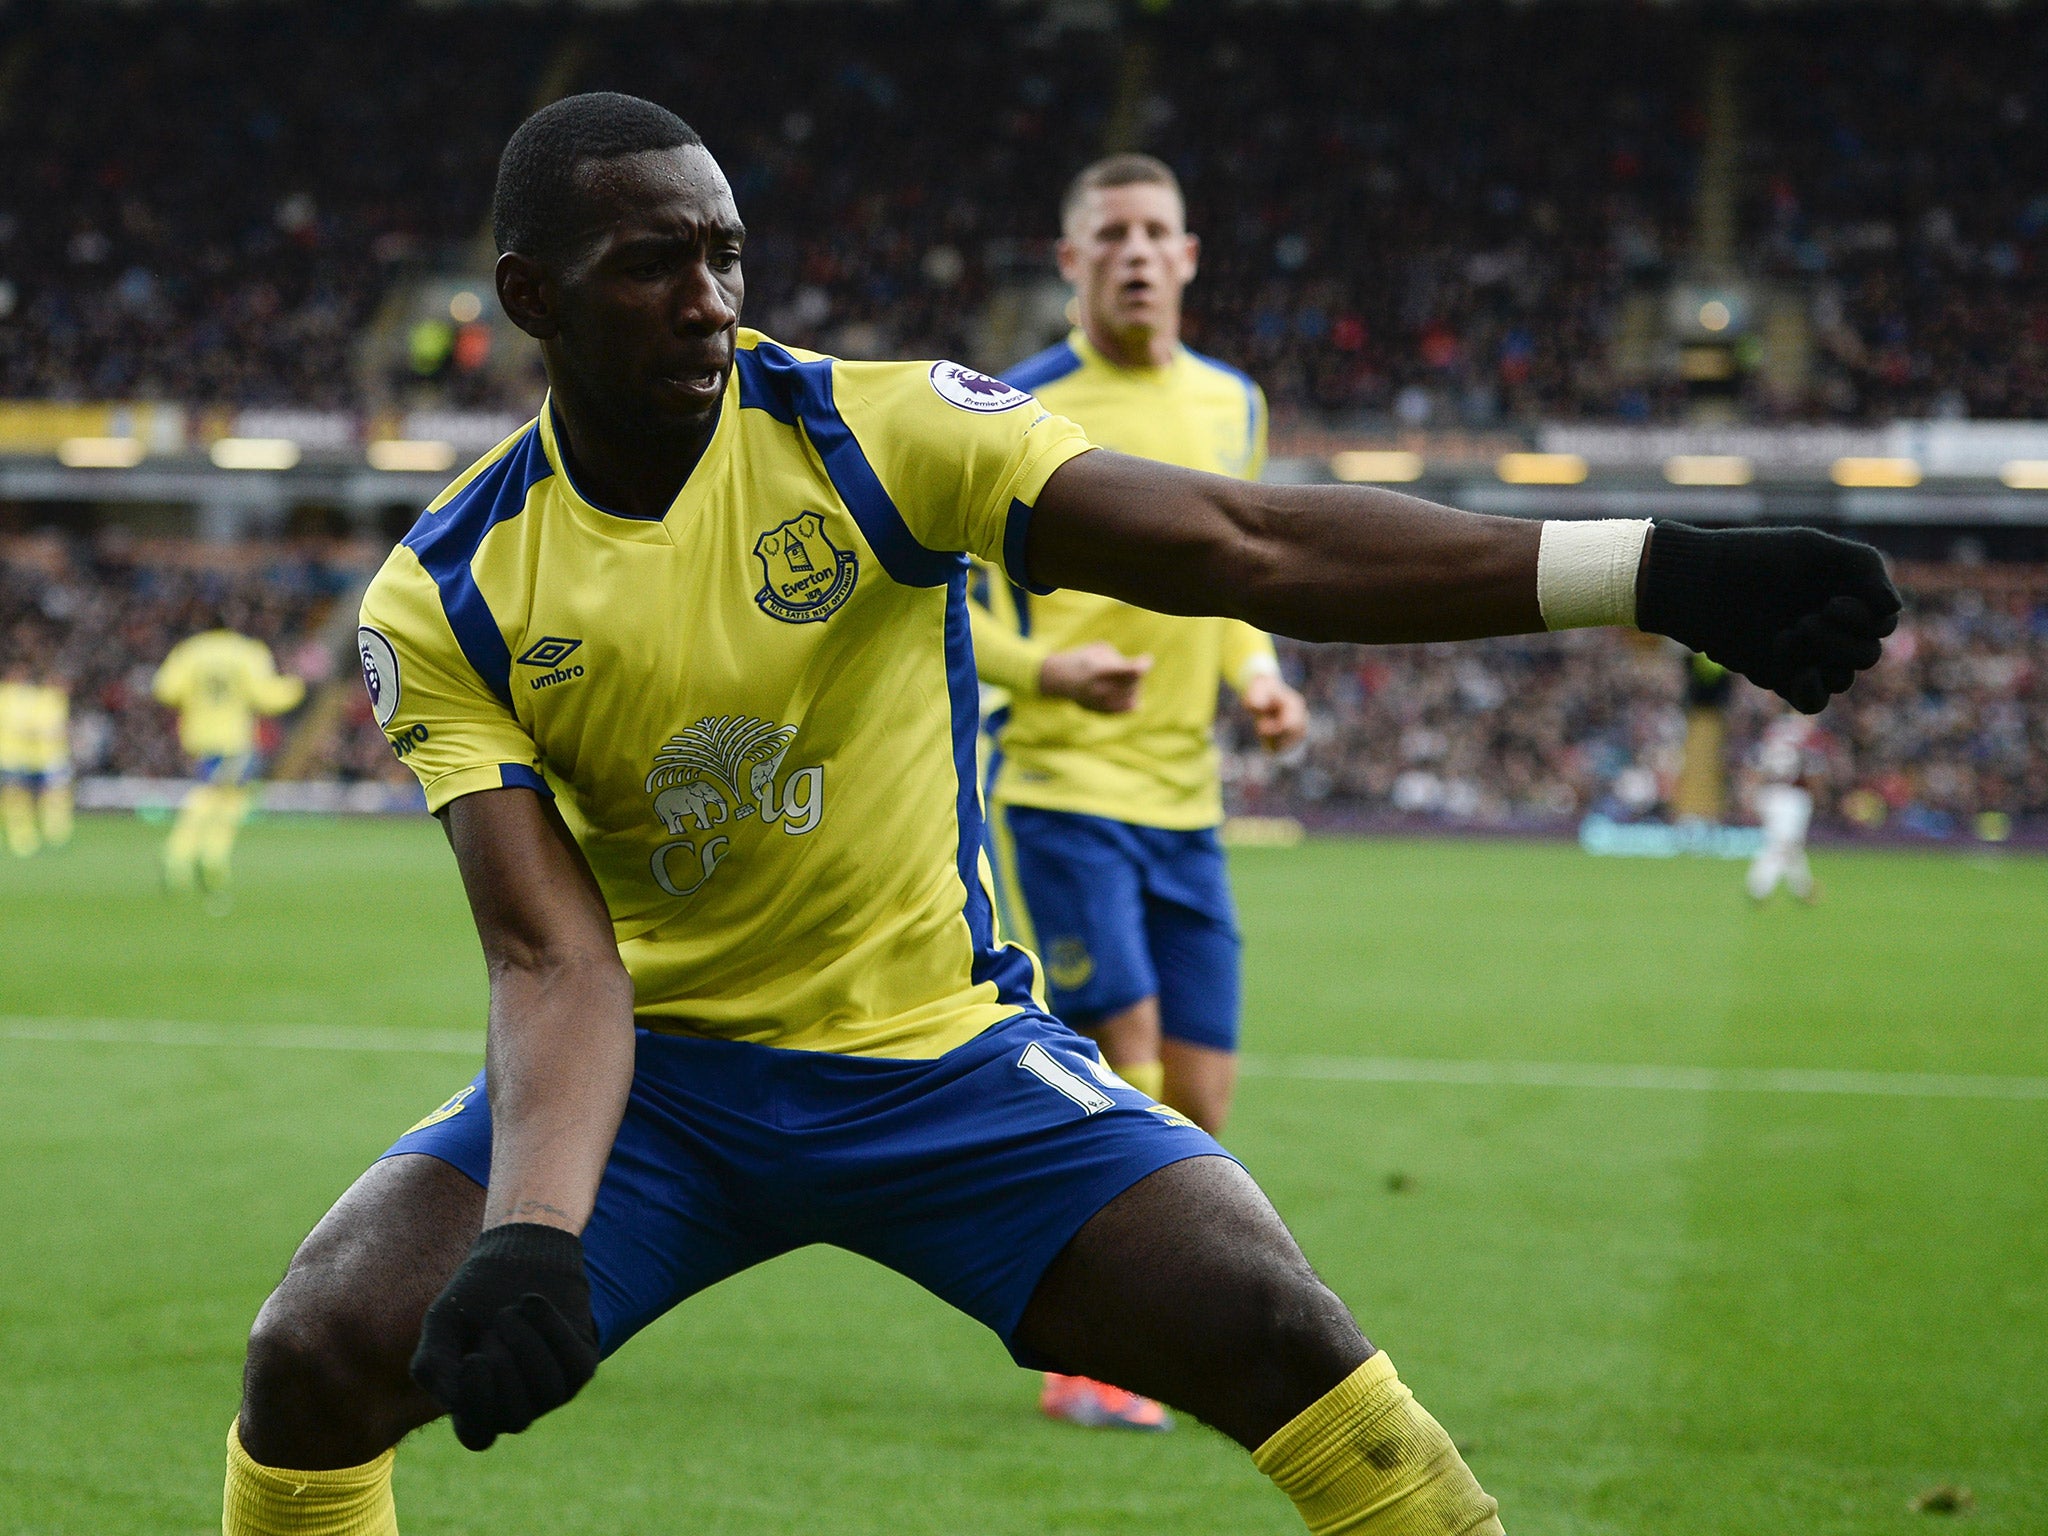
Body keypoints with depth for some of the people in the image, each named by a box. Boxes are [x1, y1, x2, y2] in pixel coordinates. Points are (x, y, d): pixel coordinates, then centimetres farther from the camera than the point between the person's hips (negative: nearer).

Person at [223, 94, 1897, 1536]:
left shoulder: (879, 431, -13)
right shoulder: (444, 600, -9)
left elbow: (1248, 546, -23)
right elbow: (555, 963, -15)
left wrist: (1661, 571, -33)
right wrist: (530, 1239, -35)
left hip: (938, 1049, -1)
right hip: (658, 1072, 1)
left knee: (1275, 1329, -21)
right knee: (316, 1360, -18)